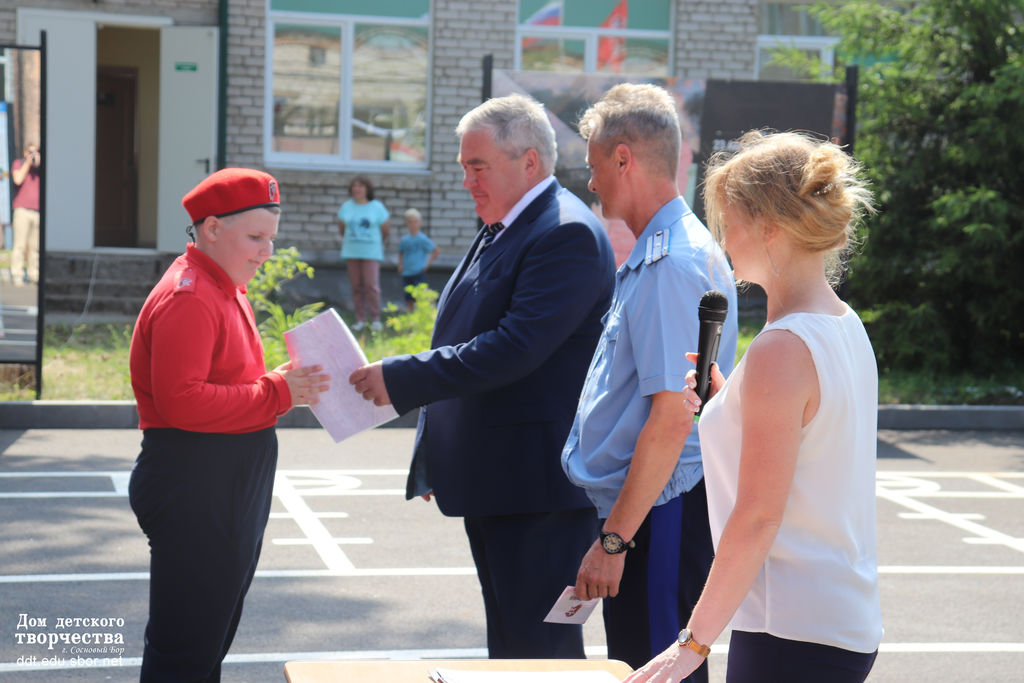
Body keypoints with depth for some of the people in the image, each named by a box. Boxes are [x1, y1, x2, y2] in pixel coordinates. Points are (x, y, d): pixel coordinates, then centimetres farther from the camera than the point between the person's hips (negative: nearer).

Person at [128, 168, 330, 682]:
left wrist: (281, 384, 11)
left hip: (228, 493, 11)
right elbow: (180, 402, -25)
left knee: (210, 640, 17)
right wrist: (277, 394, -22)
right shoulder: (187, 298, -16)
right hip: (192, 490, -11)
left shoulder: (225, 291, 18)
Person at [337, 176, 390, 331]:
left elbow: (386, 228, 8)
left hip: (371, 252, -3)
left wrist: (379, 242, 20)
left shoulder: (376, 207, -2)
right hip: (351, 252, 3)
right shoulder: (347, 206, 5)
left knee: (371, 285, -12)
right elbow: (341, 226, 20)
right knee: (356, 286, 2)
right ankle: (360, 320, 7)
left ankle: (376, 319, -4)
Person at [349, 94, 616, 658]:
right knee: (507, 650, 17)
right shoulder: (500, 231, 16)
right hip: (491, 484, 10)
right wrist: (436, 461, 19)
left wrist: (400, 379, -21)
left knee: (538, 652, -4)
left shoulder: (568, 234, -16)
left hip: (539, 488, -10)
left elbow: (515, 348, -25)